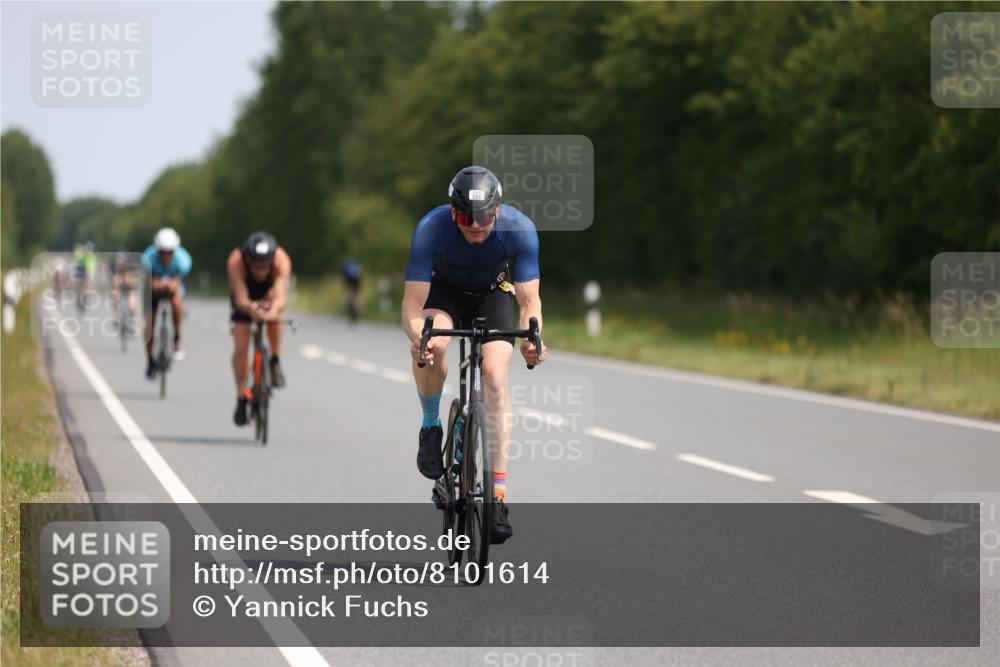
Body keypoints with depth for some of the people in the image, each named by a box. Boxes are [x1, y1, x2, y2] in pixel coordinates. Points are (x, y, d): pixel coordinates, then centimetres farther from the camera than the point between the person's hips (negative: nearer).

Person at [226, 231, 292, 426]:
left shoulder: (281, 260, -39)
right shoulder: (236, 261, -40)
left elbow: (281, 297, -50)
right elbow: (241, 300, -45)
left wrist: (273, 310, -72)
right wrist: (251, 308, -68)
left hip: (270, 293, 0)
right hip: (245, 297, 0)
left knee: (274, 312, -35)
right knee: (240, 348, -11)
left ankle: (276, 361, -15)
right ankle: (242, 397, 7)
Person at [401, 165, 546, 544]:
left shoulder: (519, 229, -31)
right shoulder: (432, 228, -34)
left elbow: (530, 301, -29)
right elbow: (412, 307, -33)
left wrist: (532, 338, -50)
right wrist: (417, 335, -56)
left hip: (492, 294, 1)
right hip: (444, 290, 0)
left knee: (495, 374, -21)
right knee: (430, 347, -33)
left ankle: (498, 490, -21)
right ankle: (431, 428, -6)